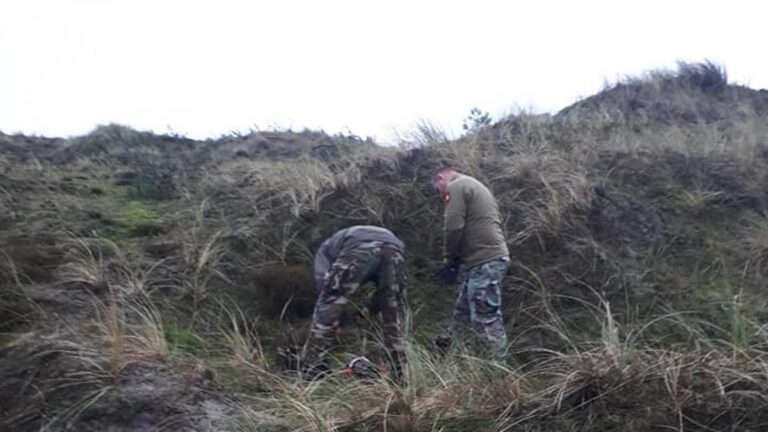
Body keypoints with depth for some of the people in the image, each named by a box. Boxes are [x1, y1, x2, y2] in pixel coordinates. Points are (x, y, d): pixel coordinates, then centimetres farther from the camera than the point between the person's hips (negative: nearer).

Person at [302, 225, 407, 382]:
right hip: (394, 249, 4)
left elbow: (323, 284, 19)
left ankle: (310, 377, 7)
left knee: (326, 312, 8)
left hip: (359, 249, -4)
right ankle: (400, 377, 21)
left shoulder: (325, 249, 38)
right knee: (394, 319, 20)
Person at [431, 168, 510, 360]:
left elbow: (454, 227, -14)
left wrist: (449, 258, 1)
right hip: (491, 258, 10)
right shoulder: (474, 186, 26)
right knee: (463, 310, 20)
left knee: (485, 319, -8)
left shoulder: (456, 187, -4)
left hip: (485, 261, -10)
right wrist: (456, 259, 14)